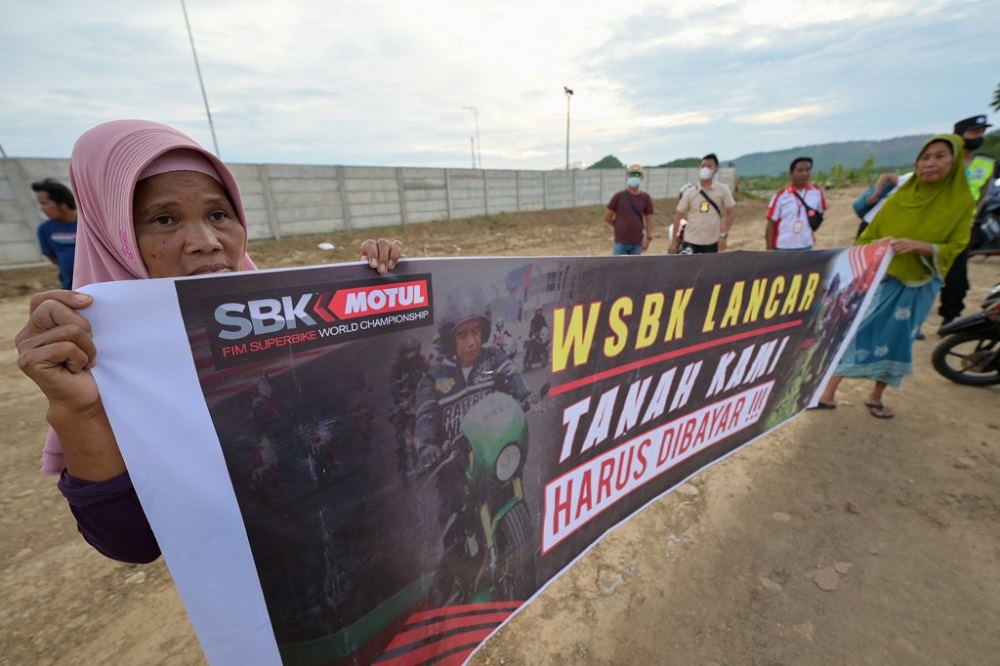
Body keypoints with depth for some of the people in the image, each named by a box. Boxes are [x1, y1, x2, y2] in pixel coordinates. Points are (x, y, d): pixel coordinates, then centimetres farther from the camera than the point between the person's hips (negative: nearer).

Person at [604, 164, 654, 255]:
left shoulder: (645, 198, 3)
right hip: (621, 242, -3)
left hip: (637, 243, 3)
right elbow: (607, 217, 0)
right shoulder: (619, 196, -4)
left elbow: (649, 219, 6)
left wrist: (648, 238, -3)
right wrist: (620, 227, 9)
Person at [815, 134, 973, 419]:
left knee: (894, 342, 9)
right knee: (851, 332, -7)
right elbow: (870, 234, 7)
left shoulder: (961, 202, -2)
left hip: (917, 286, 0)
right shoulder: (901, 196, 2)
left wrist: (918, 246, -23)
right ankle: (827, 395, -2)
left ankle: (875, 397, 25)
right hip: (880, 279, 0)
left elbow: (953, 248, -6)